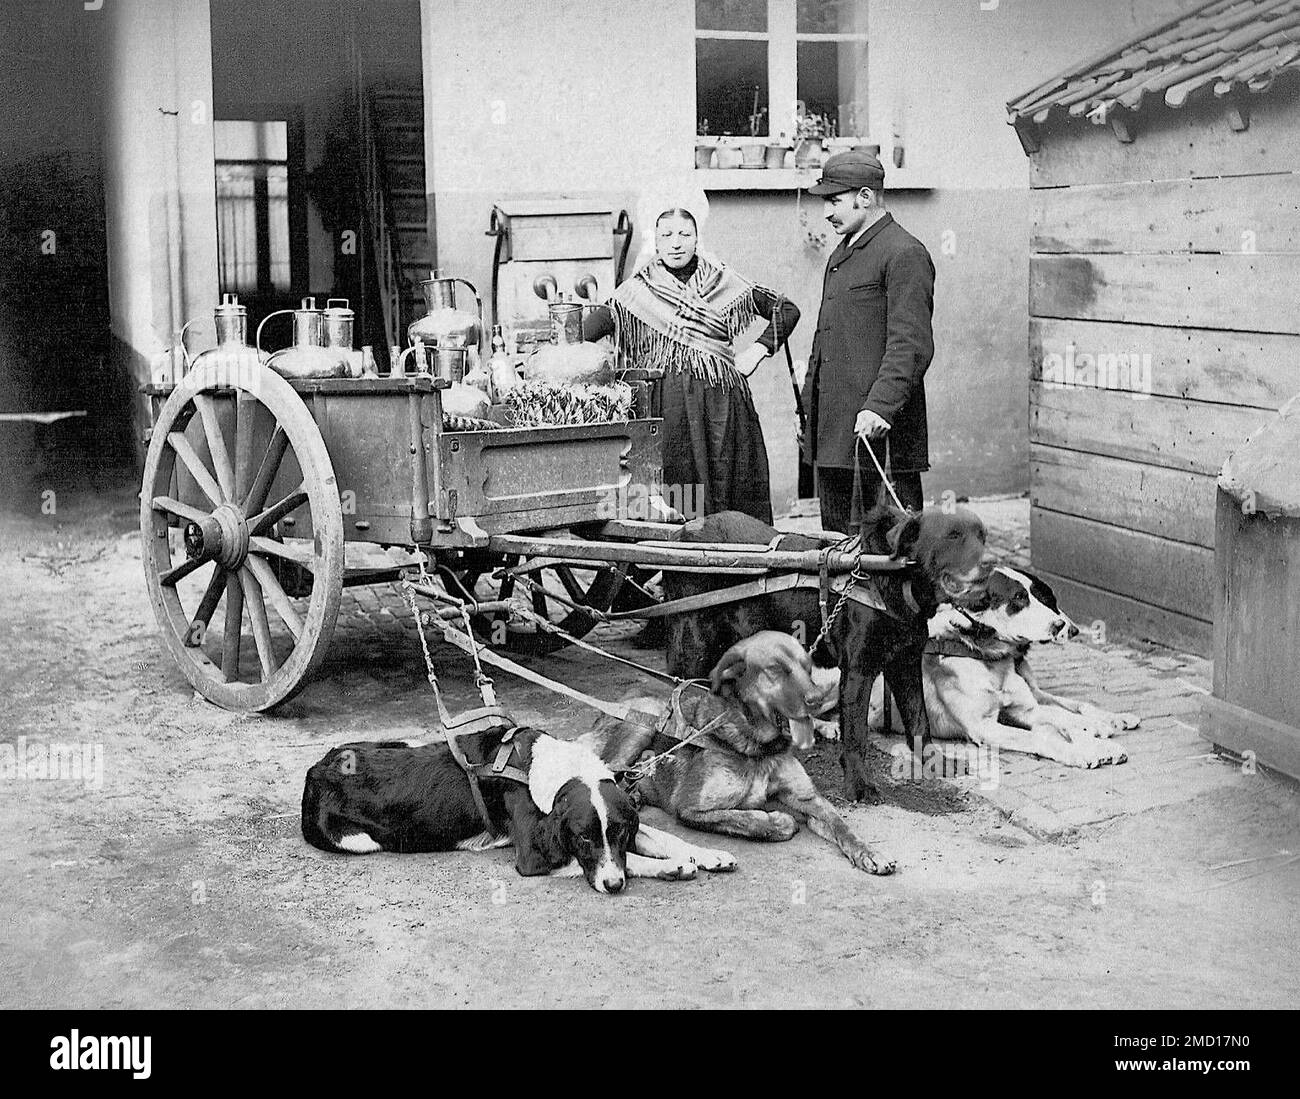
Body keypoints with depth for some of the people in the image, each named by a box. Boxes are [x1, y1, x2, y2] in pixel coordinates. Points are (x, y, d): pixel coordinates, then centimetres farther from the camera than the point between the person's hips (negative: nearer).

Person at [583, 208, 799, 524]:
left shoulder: (722, 281, 10)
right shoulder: (640, 289, 7)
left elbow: (787, 310, 15)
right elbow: (596, 323, -6)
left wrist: (758, 350, 5)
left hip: (721, 402, 1)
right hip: (666, 402, -1)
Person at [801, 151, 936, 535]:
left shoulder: (905, 254, -9)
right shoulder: (841, 255, 21)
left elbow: (911, 346, -18)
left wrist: (880, 407, -27)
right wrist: (806, 409, 20)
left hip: (879, 431, -9)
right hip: (832, 431, 9)